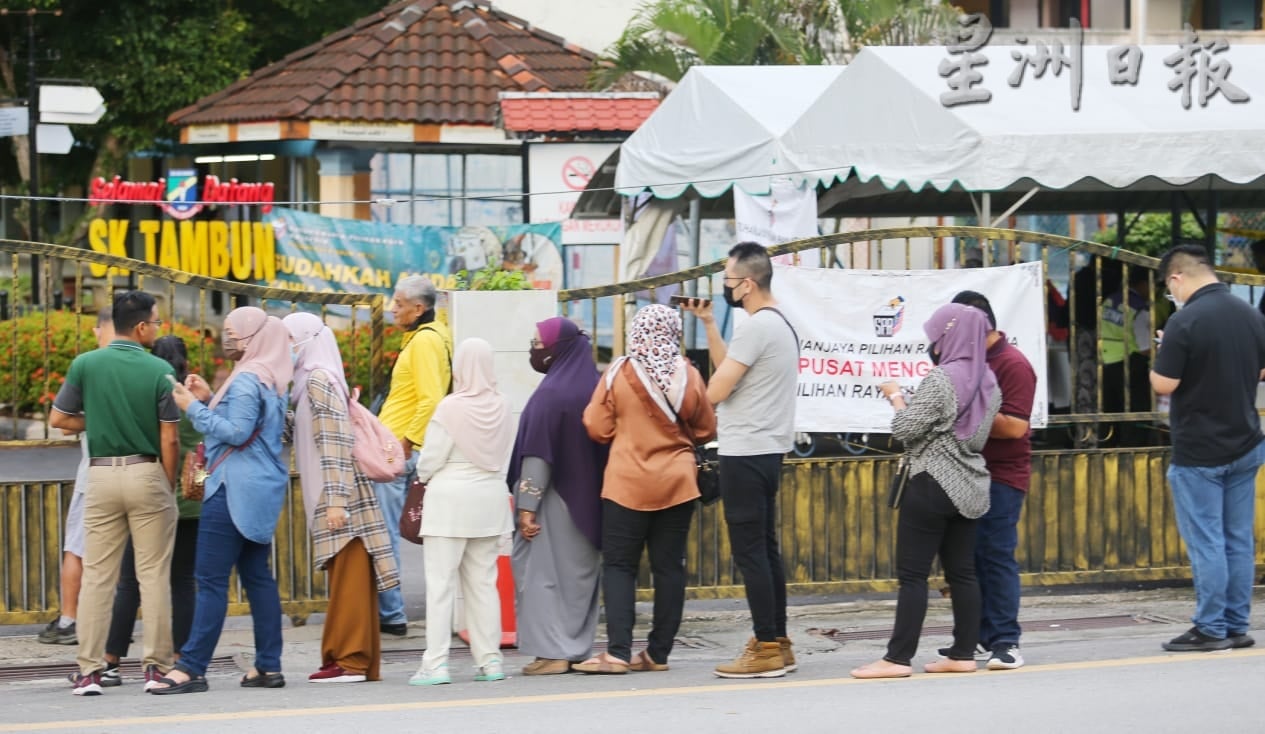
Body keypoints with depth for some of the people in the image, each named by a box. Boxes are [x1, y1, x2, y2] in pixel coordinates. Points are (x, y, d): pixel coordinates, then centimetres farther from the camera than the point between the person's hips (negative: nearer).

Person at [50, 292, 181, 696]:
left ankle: (89, 670, 2)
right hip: (147, 474, -2)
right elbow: (170, 440, -6)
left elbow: (58, 418, 5)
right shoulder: (159, 371, -7)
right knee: (154, 575, 3)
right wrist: (169, 486, 5)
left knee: (97, 576, 5)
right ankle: (156, 667, 3)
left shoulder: (85, 365, -1)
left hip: (101, 476, 2)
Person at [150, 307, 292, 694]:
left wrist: (194, 408, -16)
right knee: (257, 575, 10)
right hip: (259, 489, 10)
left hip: (235, 488, -10)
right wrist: (210, 399, 12)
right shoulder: (270, 379, 16)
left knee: (211, 578, -10)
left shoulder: (247, 380, -14)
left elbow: (237, 432, -21)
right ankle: (269, 665, 9)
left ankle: (191, 668, -12)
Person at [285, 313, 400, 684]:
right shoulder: (311, 381, 18)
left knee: (347, 578, -8)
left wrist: (335, 500, -22)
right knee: (350, 578, 8)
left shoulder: (319, 381, -10)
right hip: (339, 497, 9)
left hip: (337, 495, -9)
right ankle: (360, 660, 10)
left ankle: (350, 660, -8)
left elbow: (335, 444, -18)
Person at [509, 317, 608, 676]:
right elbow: (603, 446, 11)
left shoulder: (551, 393, -16)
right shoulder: (593, 388, 6)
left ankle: (552, 651, -5)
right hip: (588, 499, 7)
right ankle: (578, 649, 15)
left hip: (555, 499, -7)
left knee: (543, 571, -1)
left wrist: (526, 506, -17)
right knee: (580, 572, 13)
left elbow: (537, 455, -18)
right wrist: (593, 496, 17)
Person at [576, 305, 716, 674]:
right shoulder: (688, 376, -4)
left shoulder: (619, 374, -10)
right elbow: (706, 430, 5)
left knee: (619, 565, 2)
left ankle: (618, 652, -8)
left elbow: (598, 429, -6)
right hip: (677, 483, 2)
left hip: (628, 484, -2)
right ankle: (659, 652, 10)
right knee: (669, 566, 8)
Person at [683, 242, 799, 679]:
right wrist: (708, 324, 17)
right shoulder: (780, 324, 14)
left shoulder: (756, 328, -18)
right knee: (765, 549, 13)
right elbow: (728, 368, 19)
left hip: (745, 455, -10)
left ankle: (766, 651, -7)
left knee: (749, 551, -7)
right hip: (768, 451, 10)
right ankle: (778, 644, 16)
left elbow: (716, 390, -18)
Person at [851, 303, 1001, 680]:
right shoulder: (987, 381, 9)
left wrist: (895, 396, 2)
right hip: (969, 487, 8)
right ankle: (963, 654, 9)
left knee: (913, 574, -6)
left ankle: (898, 658, -8)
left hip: (933, 485, -8)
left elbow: (905, 429, -16)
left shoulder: (941, 379, -16)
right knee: (962, 572, 9)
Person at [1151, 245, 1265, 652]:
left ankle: (1211, 629, 0)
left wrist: (1163, 353, 0)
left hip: (1199, 451, -7)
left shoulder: (1185, 321, -18)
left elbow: (1164, 384, -18)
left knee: (1205, 543, -2)